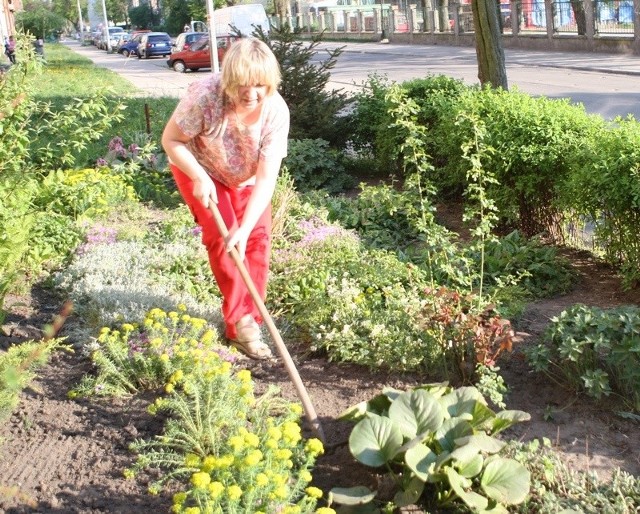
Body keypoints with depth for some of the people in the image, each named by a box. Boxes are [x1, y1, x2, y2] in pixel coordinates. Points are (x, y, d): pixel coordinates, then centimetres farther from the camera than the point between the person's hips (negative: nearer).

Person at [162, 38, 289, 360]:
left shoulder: (276, 111, -32)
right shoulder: (205, 96, -38)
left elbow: (266, 178, -32)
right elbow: (171, 140, -22)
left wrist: (245, 228, -40)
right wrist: (199, 178, -33)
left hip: (246, 176, 3)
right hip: (198, 167, -2)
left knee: (258, 237, -7)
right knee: (220, 235, -17)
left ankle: (249, 320, 8)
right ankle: (239, 322, -9)